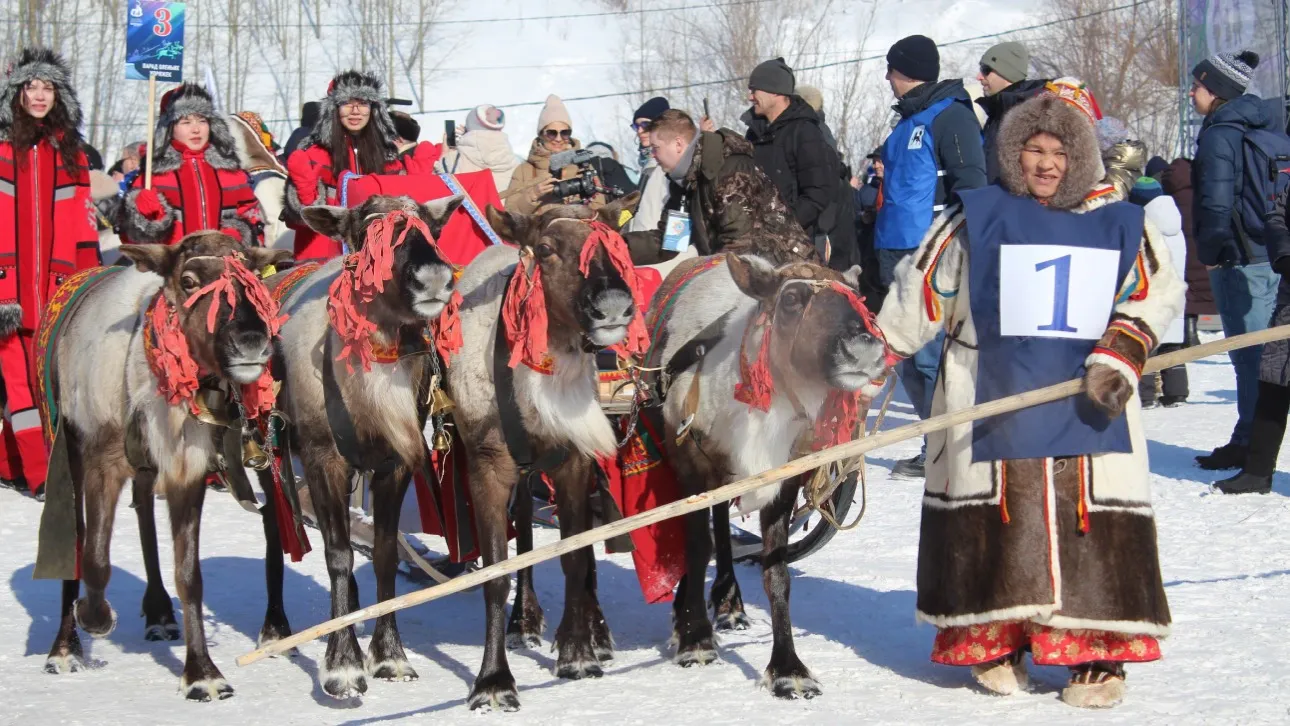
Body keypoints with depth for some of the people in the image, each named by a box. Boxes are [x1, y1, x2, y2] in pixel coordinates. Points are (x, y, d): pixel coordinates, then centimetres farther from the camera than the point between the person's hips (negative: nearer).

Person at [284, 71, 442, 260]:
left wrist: (421, 167, 7)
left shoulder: (386, 153, 12)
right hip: (326, 254, -3)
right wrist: (302, 179, -24)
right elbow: (306, 211, -8)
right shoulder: (316, 153, 0)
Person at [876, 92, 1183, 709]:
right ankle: (994, 640, 16)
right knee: (993, 520, 0)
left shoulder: (1119, 225, 8)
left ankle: (1098, 652, 6)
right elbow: (920, 293, 10)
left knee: (1097, 522, -2)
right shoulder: (976, 218, 4)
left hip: (1089, 410, 1)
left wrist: (1119, 357, -4)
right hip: (993, 409, -1)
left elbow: (1156, 295, 11)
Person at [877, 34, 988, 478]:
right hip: (900, 253, 10)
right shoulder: (909, 121, 20)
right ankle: (937, 447, 16)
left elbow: (970, 186, -14)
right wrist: (884, 253, 25)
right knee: (909, 358, 10)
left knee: (931, 355, -10)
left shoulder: (950, 116, -8)